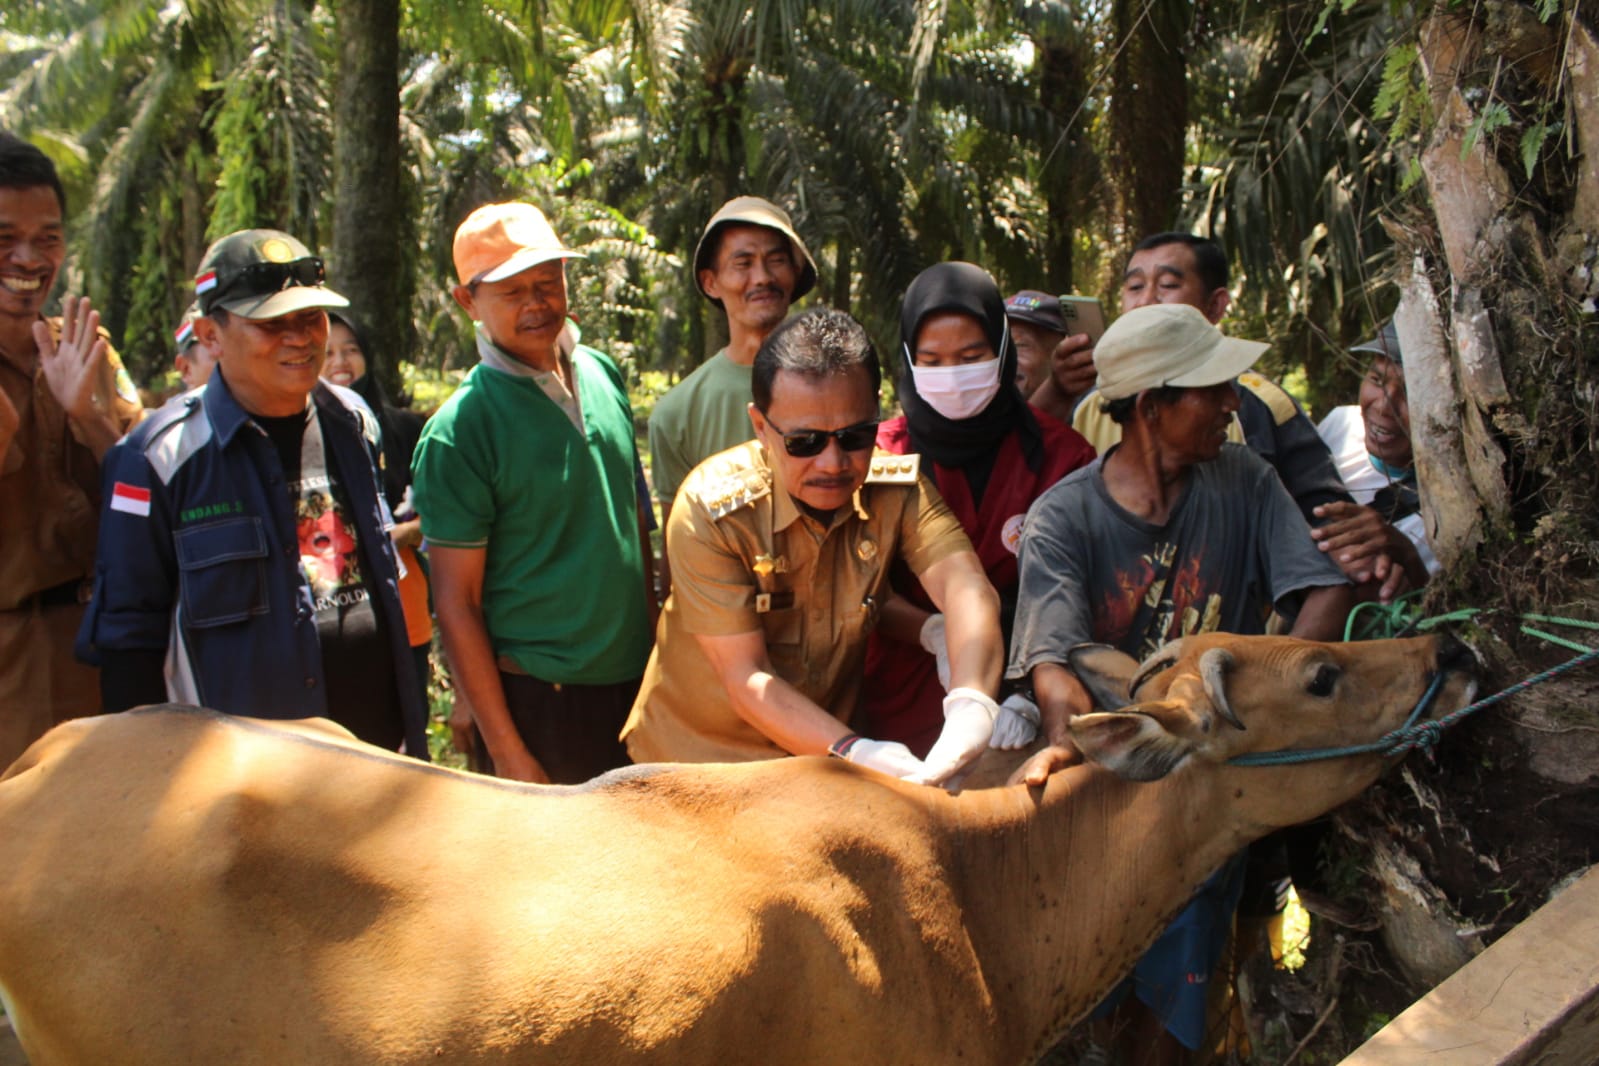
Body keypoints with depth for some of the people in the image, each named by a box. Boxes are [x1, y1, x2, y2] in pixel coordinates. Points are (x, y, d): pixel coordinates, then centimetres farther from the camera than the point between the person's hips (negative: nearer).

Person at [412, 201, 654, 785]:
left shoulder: (603, 374, 5)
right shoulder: (457, 432, -13)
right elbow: (456, 602, -12)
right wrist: (507, 752, -13)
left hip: (635, 680, 6)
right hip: (539, 701, -5)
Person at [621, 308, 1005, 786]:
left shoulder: (899, 488, -10)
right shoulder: (710, 510, -19)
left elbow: (964, 586, -26)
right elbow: (746, 679, -20)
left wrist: (972, 706, -46)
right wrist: (854, 752, -35)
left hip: (826, 755, 3)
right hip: (698, 760, -2)